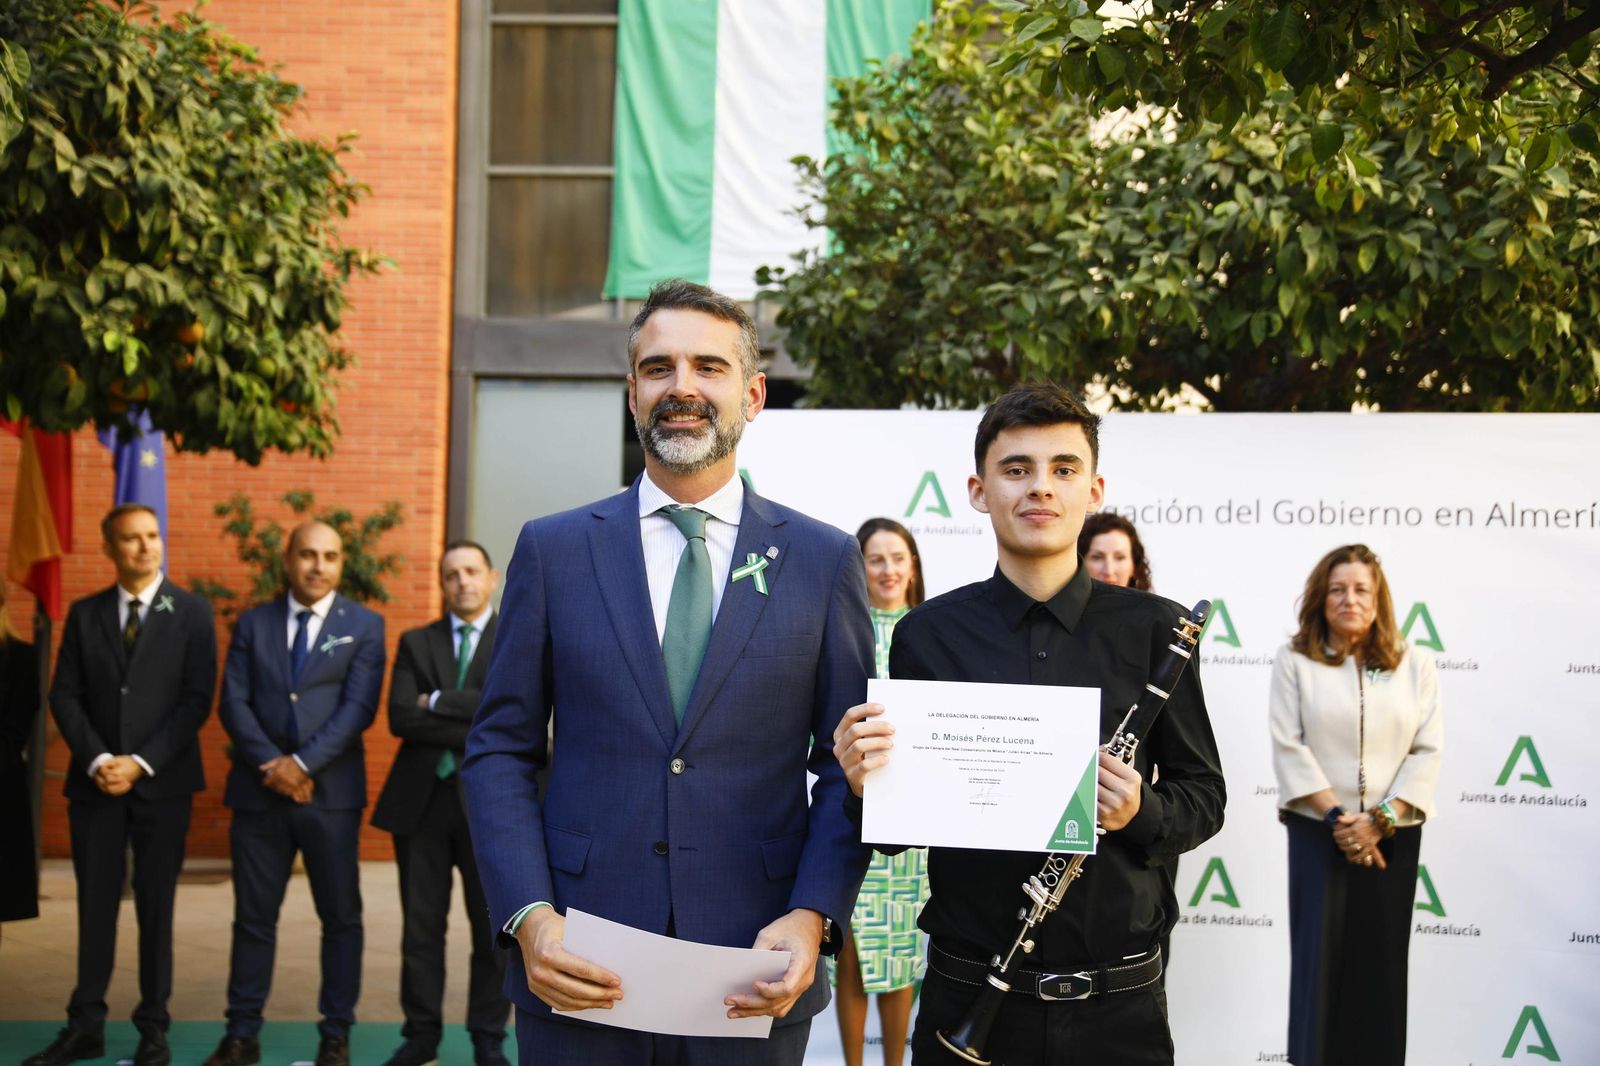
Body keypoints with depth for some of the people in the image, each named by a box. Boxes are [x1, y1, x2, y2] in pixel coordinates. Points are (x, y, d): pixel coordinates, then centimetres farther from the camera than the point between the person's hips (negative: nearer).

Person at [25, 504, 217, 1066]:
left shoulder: (191, 612, 0)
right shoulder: (84, 614, 8)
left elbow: (197, 699, -6)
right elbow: (64, 696, 4)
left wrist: (141, 762, -13)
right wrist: (97, 760, -11)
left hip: (162, 782, -2)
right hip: (95, 780, 2)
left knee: (155, 906, 4)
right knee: (95, 906, 6)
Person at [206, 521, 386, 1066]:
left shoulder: (364, 625, 2)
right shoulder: (253, 623, 9)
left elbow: (359, 707, -8)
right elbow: (234, 702, 1)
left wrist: (303, 763, -15)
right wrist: (271, 766, -11)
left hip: (331, 793, -2)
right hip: (258, 791, 2)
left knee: (341, 916, 3)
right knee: (253, 915, 8)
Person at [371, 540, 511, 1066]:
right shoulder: (416, 643, 9)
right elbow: (401, 718, -5)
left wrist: (438, 702, -10)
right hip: (421, 799, 2)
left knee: (492, 929, 4)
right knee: (421, 926, 7)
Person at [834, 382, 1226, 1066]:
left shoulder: (1153, 630, -1)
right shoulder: (928, 634, 0)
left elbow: (1203, 797, 5)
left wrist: (1141, 812, -15)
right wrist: (867, 785, -17)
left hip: (1117, 1003, 0)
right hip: (967, 988, 0)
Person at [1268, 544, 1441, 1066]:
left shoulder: (1416, 663, 5)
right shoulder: (1294, 660, 0)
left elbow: (1427, 750, 0)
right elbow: (1288, 746, -5)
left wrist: (1381, 819, -10)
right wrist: (1336, 815, -12)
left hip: (1392, 835, 2)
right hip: (1317, 830, -2)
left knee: (1382, 960, 5)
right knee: (1319, 957, 0)